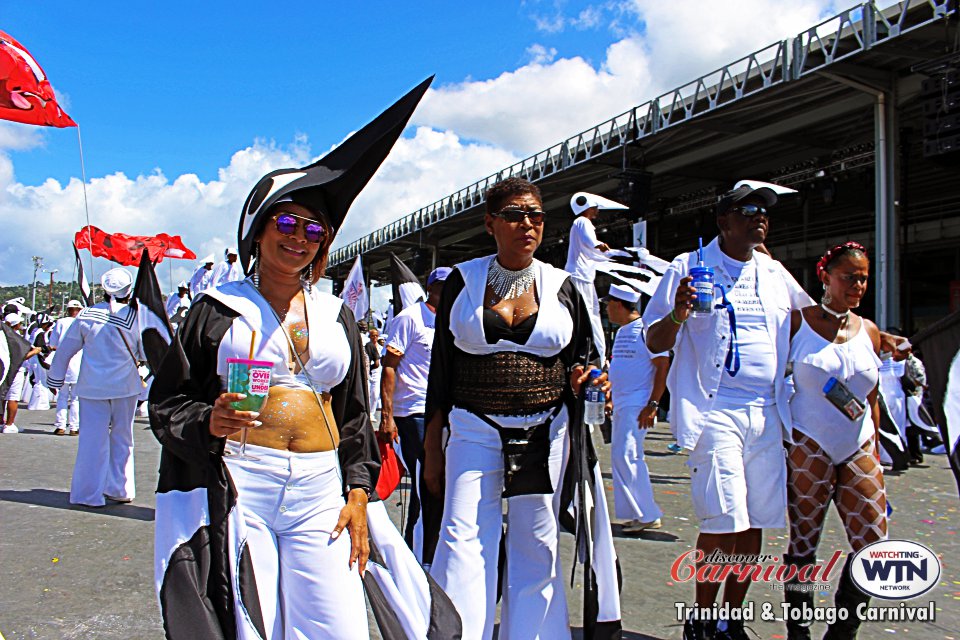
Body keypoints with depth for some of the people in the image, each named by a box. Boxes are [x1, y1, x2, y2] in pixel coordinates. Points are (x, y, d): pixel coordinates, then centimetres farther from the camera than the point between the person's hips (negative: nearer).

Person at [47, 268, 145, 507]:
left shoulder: (87, 315, -2)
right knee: (122, 438, 11)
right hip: (125, 387, 0)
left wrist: (56, 379, 20)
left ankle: (88, 493, 8)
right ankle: (119, 489, 16)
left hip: (92, 386, 1)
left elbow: (65, 349, 7)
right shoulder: (136, 317, -7)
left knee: (92, 437, 5)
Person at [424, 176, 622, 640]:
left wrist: (585, 380, -11)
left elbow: (584, 356, 14)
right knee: (463, 543, -9)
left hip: (547, 434, 1)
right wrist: (432, 447, 3)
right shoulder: (463, 281, 3)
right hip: (475, 430, -1)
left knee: (536, 552, 7)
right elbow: (441, 369, 5)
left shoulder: (561, 285, 6)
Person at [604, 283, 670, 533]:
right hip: (621, 405, 10)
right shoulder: (621, 332, 17)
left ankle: (647, 515, -5)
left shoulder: (645, 329, -12)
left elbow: (663, 366, -16)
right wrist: (610, 398, 21)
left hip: (637, 406, -10)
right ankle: (644, 514, 20)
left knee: (624, 456, -13)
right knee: (626, 458, 11)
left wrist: (653, 404, -21)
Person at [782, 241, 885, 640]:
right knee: (803, 544, 1)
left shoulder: (869, 331, 9)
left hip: (859, 450, 5)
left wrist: (876, 456, 13)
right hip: (809, 447, -4)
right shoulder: (797, 322, -3)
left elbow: (872, 399, 14)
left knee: (873, 545, 0)